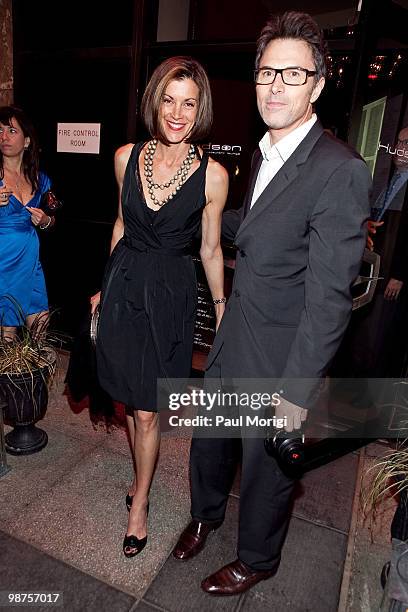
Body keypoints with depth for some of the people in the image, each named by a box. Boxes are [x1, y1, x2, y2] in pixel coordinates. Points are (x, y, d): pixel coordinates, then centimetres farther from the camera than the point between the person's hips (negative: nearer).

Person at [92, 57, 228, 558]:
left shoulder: (212, 174, -10)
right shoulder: (127, 157, 0)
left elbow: (210, 248, 0)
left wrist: (221, 306, 6)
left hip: (170, 294, -3)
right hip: (124, 285, 4)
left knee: (146, 411, 4)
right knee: (129, 400, 17)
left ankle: (139, 503, 29)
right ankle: (142, 477, 43)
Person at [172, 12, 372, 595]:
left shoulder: (340, 171, -21)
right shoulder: (264, 152, 6)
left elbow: (329, 296, -22)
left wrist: (298, 389, -20)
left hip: (278, 358, -7)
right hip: (232, 339, 7)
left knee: (265, 465, 16)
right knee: (208, 437, 24)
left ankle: (256, 560, 47)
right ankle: (205, 515, 56)